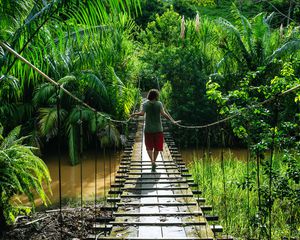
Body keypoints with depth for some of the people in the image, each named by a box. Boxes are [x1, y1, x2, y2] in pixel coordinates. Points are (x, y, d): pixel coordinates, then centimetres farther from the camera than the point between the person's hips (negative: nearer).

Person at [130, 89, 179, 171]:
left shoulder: (145, 104, -2)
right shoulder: (159, 104, -3)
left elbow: (142, 113, -16)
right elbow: (163, 113, -16)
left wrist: (134, 114, 0)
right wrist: (172, 120, -15)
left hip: (148, 129, 0)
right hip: (158, 129, 0)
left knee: (149, 147, 8)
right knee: (157, 147, 13)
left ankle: (152, 161, -12)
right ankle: (154, 161, 18)